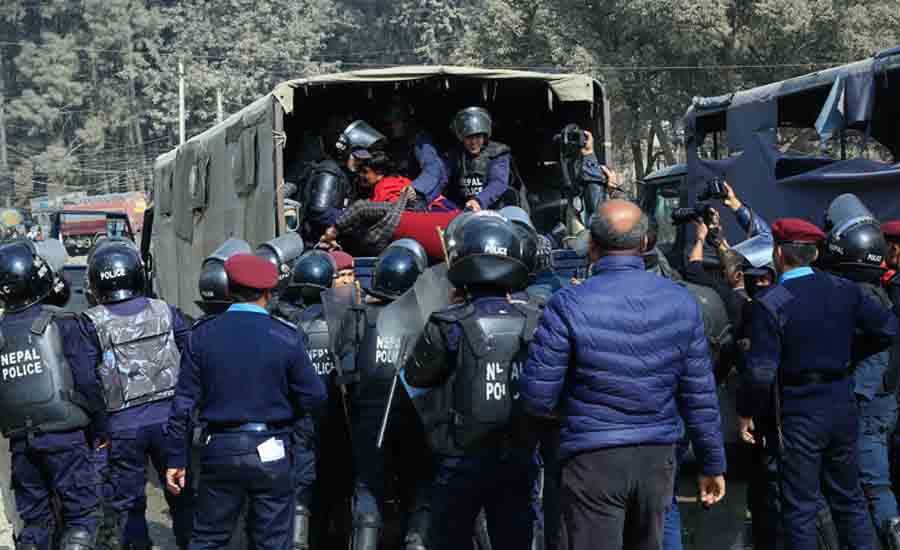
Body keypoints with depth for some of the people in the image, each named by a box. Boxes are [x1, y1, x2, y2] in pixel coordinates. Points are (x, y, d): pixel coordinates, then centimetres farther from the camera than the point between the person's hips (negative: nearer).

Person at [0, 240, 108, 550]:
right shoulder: (61, 325, -9)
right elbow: (87, 383, -9)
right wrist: (101, 431, 2)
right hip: (65, 436, -4)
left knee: (33, 519, 14)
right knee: (82, 513, 2)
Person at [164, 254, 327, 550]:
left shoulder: (202, 336, -2)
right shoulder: (285, 338, -7)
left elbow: (183, 403, -2)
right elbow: (314, 397, -4)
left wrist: (176, 459, 3)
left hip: (219, 451, 2)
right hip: (270, 455, -1)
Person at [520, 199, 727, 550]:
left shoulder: (568, 306, -13)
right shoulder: (681, 302, -1)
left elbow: (536, 398, -11)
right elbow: (700, 395, 2)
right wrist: (712, 463, 11)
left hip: (592, 459, -4)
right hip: (658, 456, 4)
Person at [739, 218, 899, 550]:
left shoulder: (769, 305, -16)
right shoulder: (844, 290, -1)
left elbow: (761, 371, -19)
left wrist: (746, 412, -5)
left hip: (797, 412, -5)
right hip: (842, 404, 5)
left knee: (800, 509, 4)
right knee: (849, 500, 17)